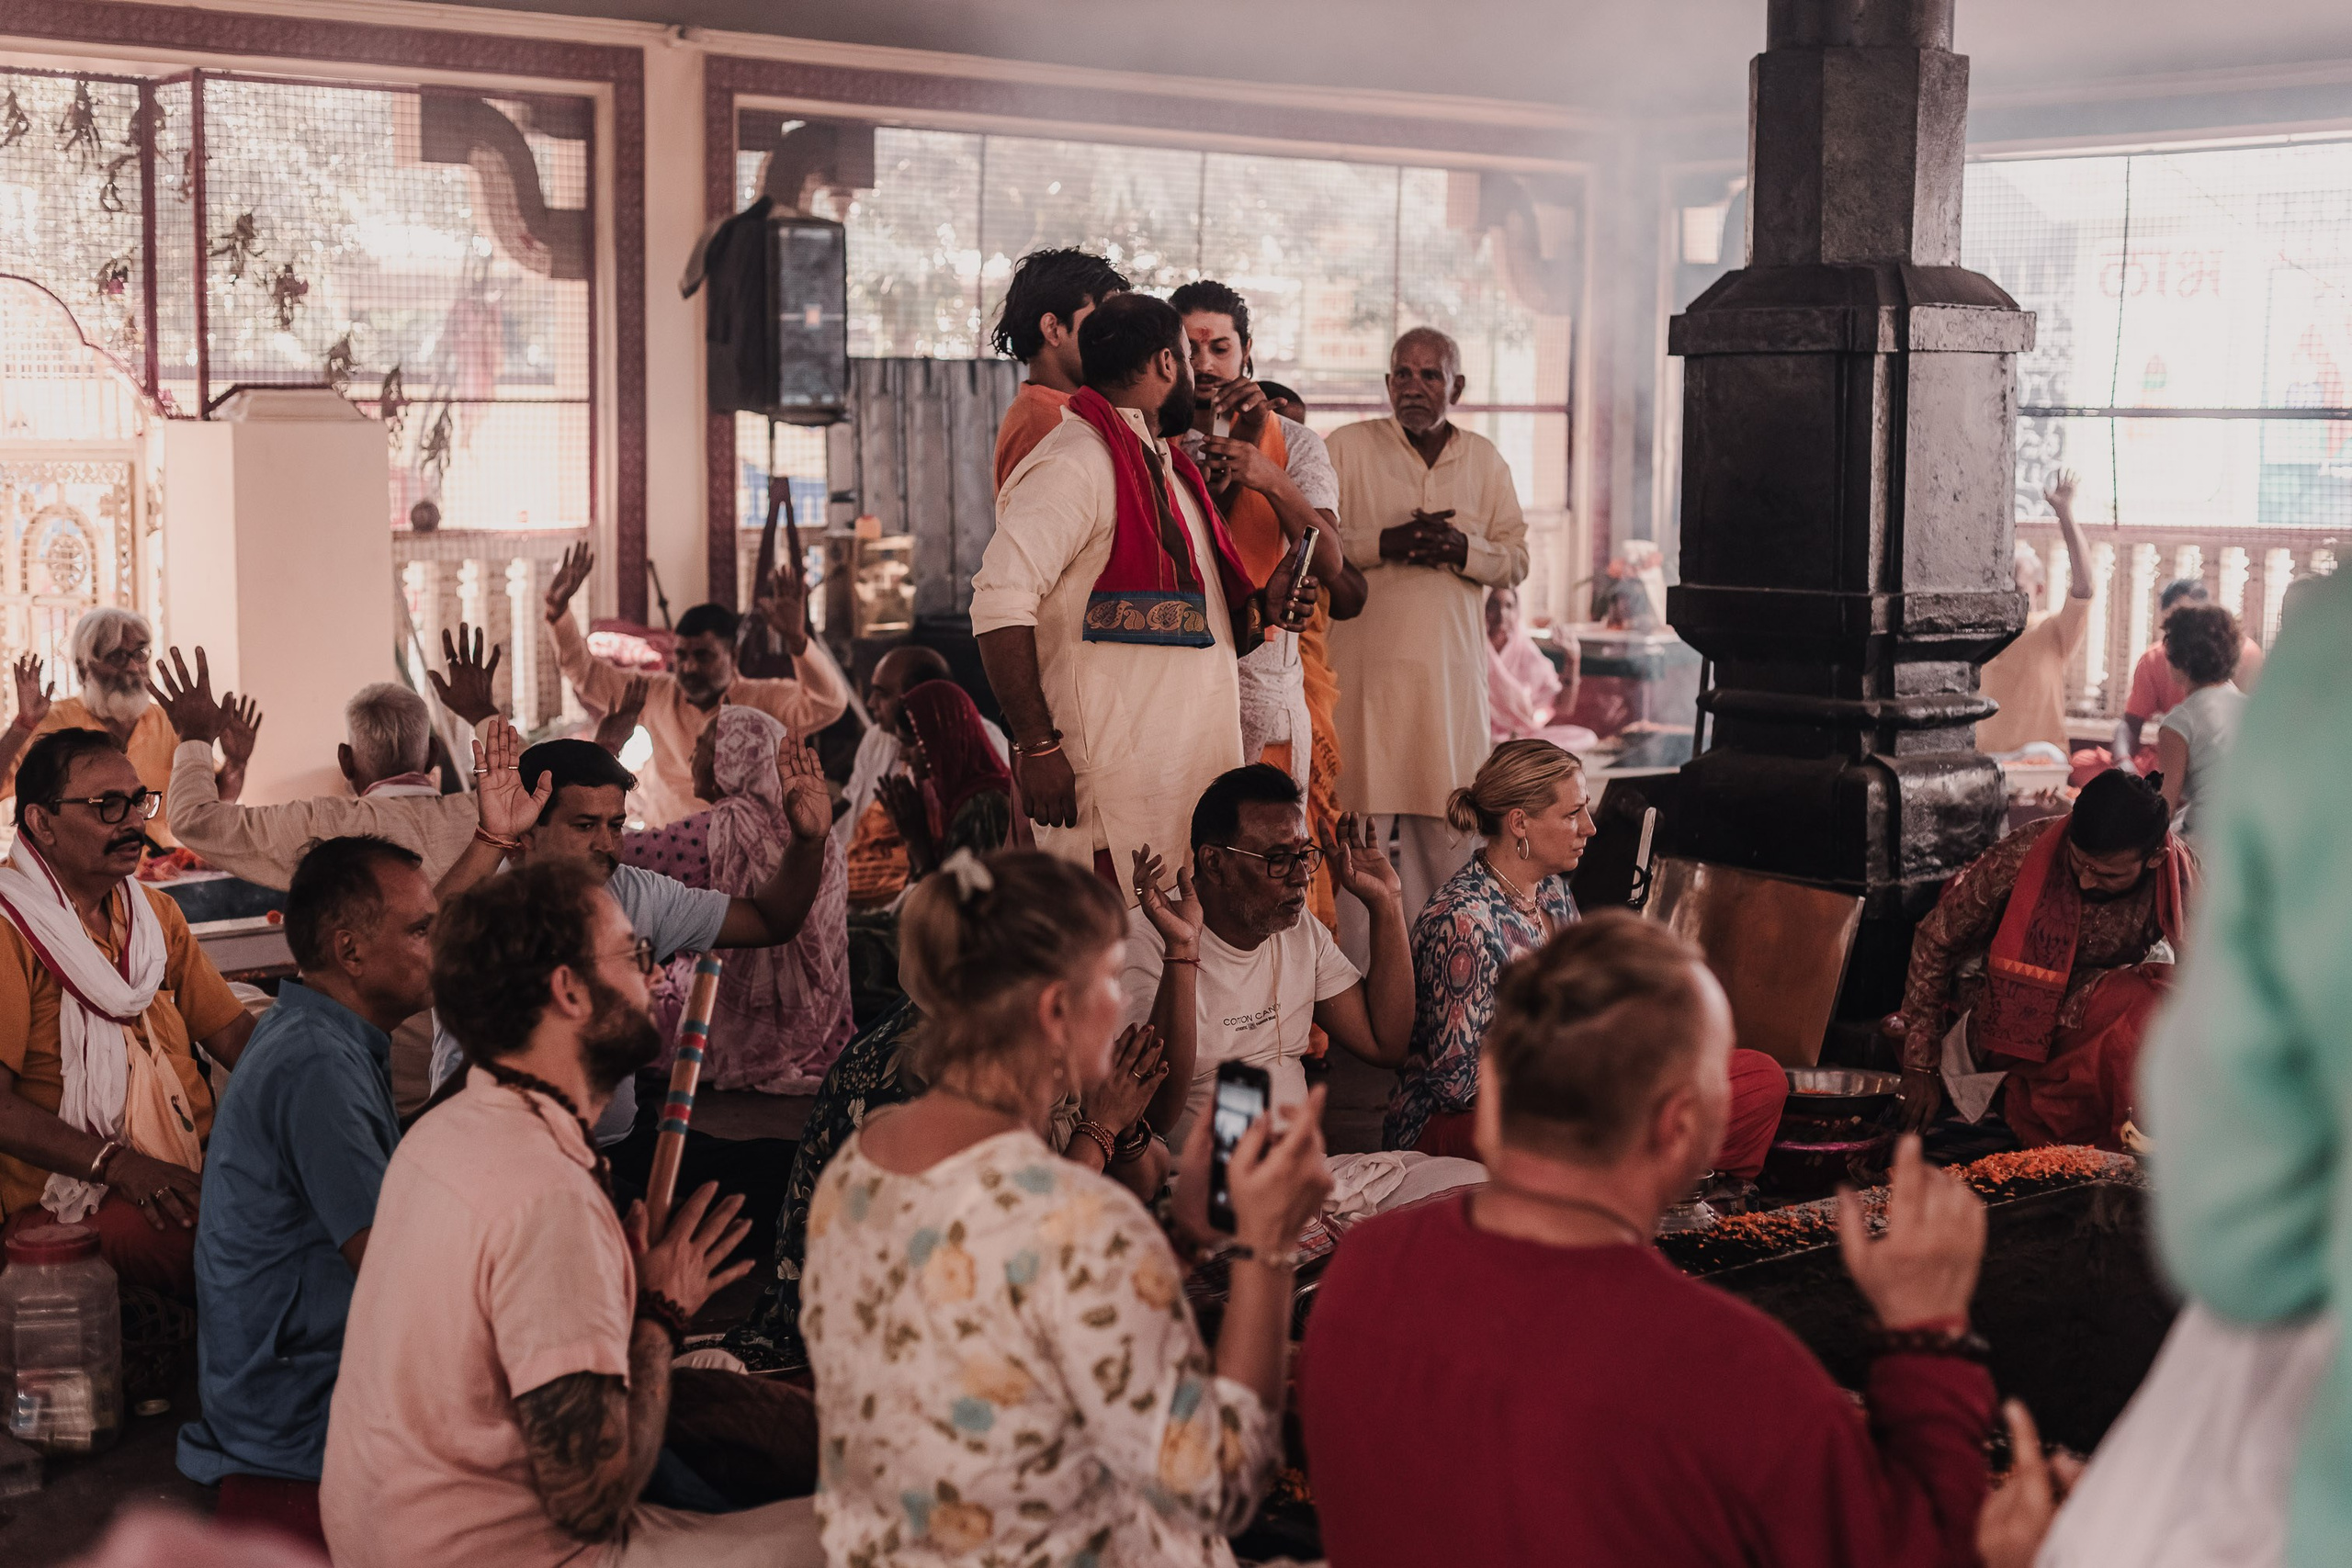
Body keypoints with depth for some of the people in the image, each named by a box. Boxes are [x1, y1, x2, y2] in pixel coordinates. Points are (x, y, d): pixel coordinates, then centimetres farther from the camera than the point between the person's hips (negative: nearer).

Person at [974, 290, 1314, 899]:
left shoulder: (1165, 469, 22)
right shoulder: (1077, 461, -9)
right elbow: (1000, 601, -20)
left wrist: (1262, 609, 8)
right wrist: (1037, 747, -23)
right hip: (1114, 786, -9)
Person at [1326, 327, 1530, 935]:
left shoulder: (1485, 460, 15)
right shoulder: (1347, 447, 5)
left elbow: (1516, 559, 12)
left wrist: (1461, 549, -8)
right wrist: (1385, 543, -15)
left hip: (1452, 668, 3)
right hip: (1364, 665, -3)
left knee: (1445, 826, 2)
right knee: (1358, 819, -7)